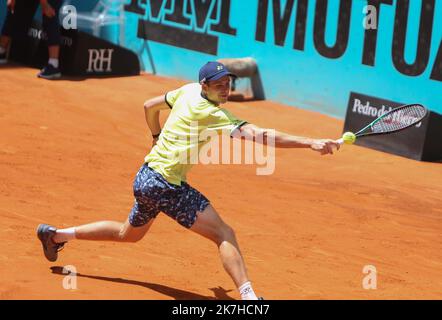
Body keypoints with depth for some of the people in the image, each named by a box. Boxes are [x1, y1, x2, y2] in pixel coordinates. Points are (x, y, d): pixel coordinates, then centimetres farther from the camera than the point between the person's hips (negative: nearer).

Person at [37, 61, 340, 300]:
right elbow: (258, 134, -31)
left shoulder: (188, 91, 4)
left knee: (129, 234, 32)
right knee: (224, 234, -16)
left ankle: (56, 235, 41)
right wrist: (310, 143, -37)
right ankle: (248, 296, -31)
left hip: (146, 177, 9)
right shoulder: (212, 114, -20)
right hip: (165, 185, -9)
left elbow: (150, 106, 20)